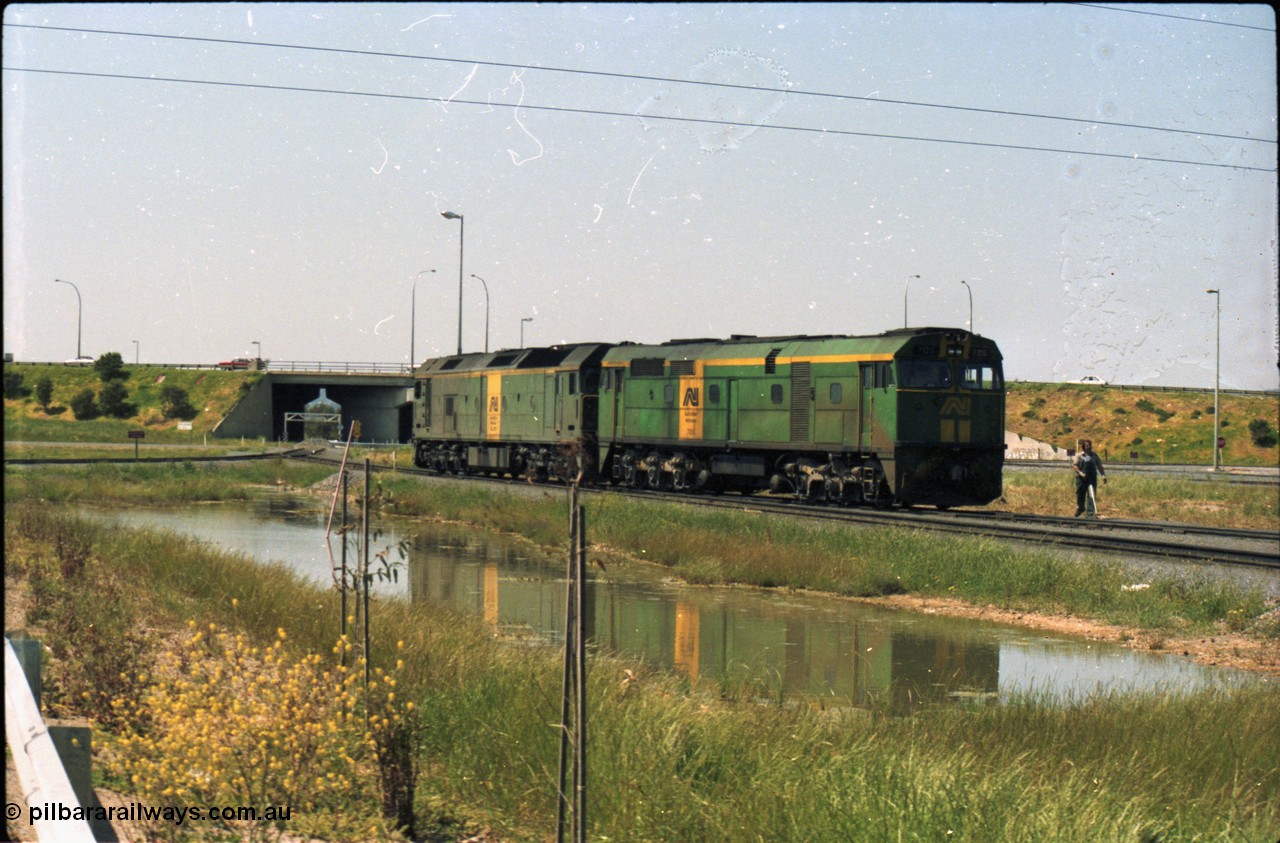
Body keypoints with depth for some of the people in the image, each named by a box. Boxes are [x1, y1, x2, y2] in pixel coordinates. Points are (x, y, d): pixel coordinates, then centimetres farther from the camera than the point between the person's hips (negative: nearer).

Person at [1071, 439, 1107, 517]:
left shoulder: (1094, 456, 9)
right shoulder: (1079, 456, 1)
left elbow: (1099, 466, 11)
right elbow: (1074, 465, -5)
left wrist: (1103, 475, -1)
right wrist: (1080, 473, -19)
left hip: (1092, 478, 1)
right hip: (1081, 478, -1)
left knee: (1092, 495, -10)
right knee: (1080, 494, 10)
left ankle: (1090, 512, -10)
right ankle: (1080, 508, 37)